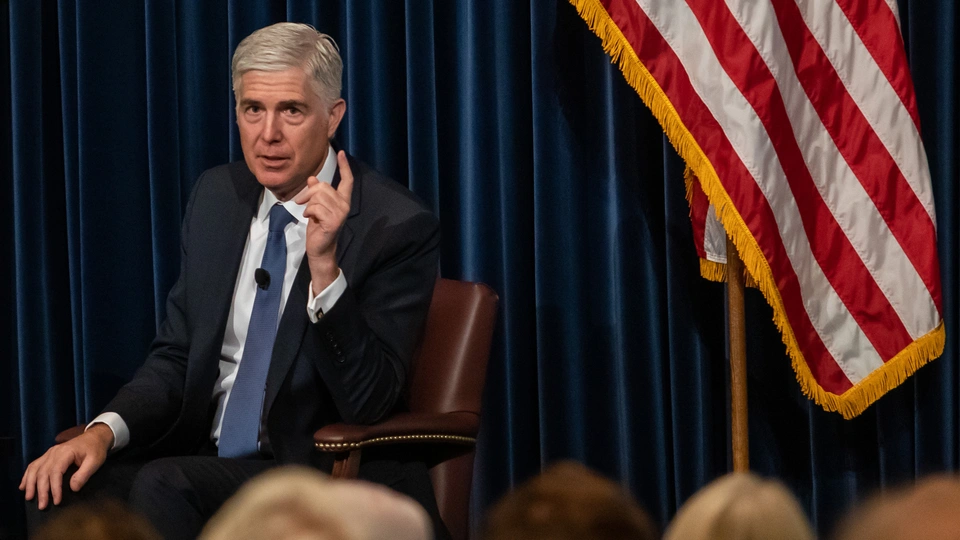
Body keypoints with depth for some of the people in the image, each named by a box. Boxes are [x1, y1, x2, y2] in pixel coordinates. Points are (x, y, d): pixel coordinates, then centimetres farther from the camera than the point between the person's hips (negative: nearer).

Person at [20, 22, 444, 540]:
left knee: (163, 487, -31)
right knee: (57, 489, -21)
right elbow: (175, 356, 13)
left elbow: (366, 402, -17)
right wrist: (105, 430, -7)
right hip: (208, 462, 6)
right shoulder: (216, 196, 9)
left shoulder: (398, 226, -11)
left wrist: (325, 266, -29)